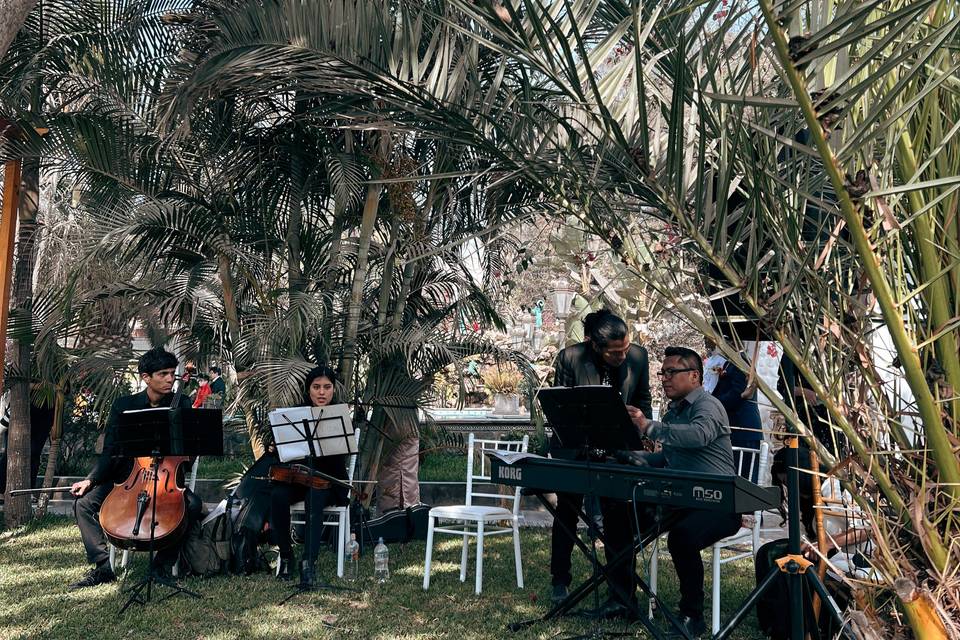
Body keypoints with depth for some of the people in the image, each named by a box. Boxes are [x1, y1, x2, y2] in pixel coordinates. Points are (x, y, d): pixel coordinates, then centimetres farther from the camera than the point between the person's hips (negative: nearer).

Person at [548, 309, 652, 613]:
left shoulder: (638, 356, -15)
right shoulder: (570, 358, -22)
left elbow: (643, 400, 1)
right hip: (574, 447, 0)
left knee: (618, 516, -7)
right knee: (567, 512, 15)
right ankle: (560, 581, 33)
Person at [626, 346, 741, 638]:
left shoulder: (707, 406, -12)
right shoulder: (674, 411, 18)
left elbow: (699, 435, -36)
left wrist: (650, 427, -41)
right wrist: (639, 459, 9)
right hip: (681, 501, 9)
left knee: (682, 535, -36)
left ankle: (692, 616, -17)